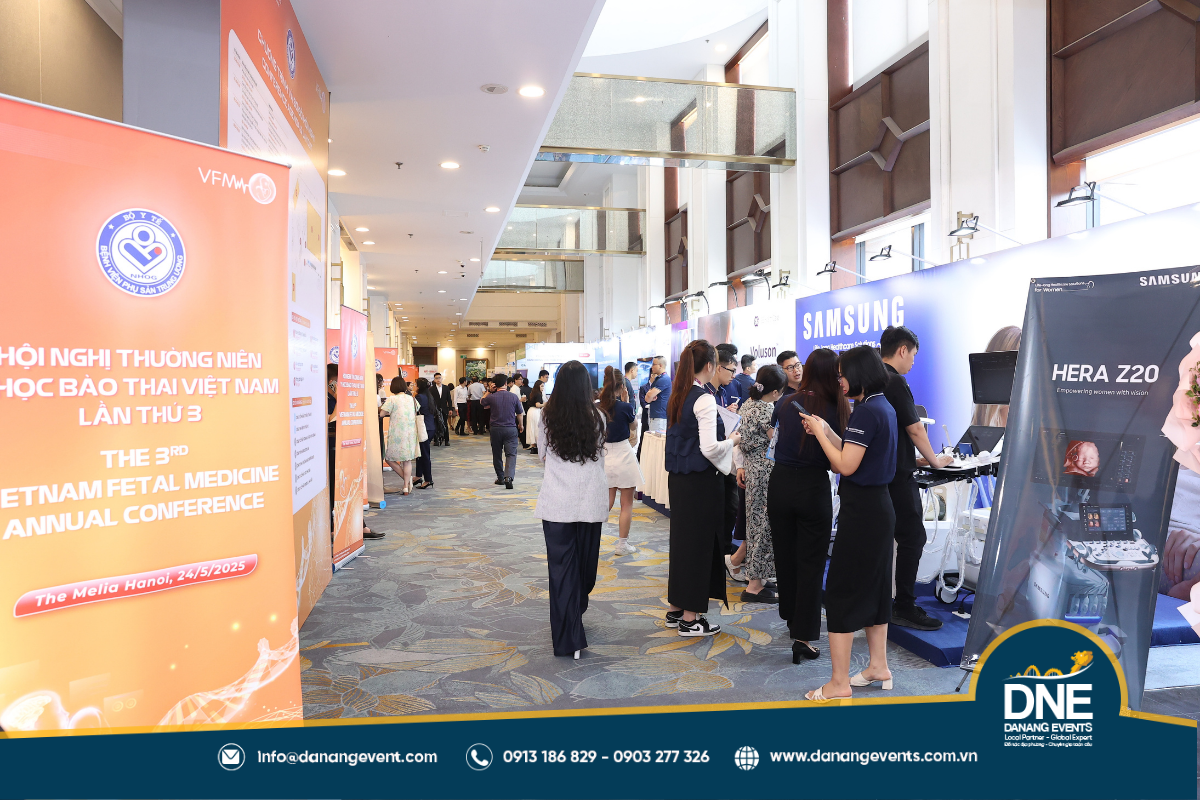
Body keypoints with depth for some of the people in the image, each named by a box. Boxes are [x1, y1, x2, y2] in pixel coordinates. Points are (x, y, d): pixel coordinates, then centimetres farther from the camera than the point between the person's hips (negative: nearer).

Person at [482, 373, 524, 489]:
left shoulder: (491, 397, -6)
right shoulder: (514, 397, -4)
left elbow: (481, 402, 17)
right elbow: (520, 414, 4)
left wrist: (489, 391, 11)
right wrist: (520, 425, 21)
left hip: (496, 429, 1)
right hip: (511, 429, 0)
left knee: (497, 454, 14)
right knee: (511, 454, -3)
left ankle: (500, 478, 20)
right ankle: (509, 477, -21)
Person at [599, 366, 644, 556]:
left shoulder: (598, 408, -3)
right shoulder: (625, 407, -14)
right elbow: (634, 421, 9)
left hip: (604, 457, 5)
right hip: (623, 456, -4)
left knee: (606, 503, 15)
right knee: (627, 504, 7)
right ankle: (623, 545, 12)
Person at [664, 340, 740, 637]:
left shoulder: (677, 397, 8)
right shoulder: (705, 400, -16)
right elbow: (709, 448, -21)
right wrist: (732, 441, -2)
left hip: (677, 477, 8)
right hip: (701, 481, -8)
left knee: (681, 539, 16)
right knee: (699, 543, 2)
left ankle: (676, 608, 28)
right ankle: (690, 618, 10)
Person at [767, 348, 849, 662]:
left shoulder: (786, 403, 0)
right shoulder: (838, 410, -10)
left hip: (780, 483, 4)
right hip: (814, 487, -4)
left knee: (785, 556, 18)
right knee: (811, 563, 4)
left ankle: (792, 619, 35)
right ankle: (805, 638, 3)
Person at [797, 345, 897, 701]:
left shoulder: (866, 412, -19)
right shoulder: (885, 407, 11)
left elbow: (846, 466, -20)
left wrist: (820, 433, -10)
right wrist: (825, 431, 7)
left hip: (861, 511, -10)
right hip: (880, 506, 10)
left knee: (841, 591, -3)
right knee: (874, 585, 18)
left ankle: (839, 683, 2)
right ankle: (878, 667, 30)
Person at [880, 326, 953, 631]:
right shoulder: (894, 381, -15)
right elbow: (915, 428, -10)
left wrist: (915, 457, 27)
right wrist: (933, 459, 5)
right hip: (897, 475, -9)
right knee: (912, 537, -3)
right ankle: (904, 607, 1)